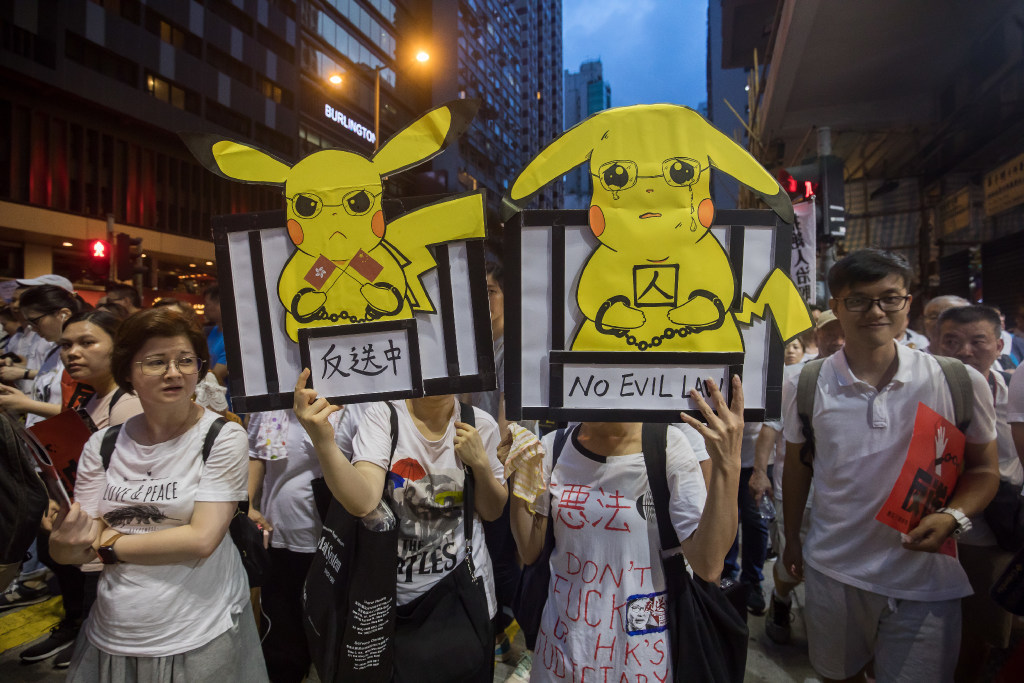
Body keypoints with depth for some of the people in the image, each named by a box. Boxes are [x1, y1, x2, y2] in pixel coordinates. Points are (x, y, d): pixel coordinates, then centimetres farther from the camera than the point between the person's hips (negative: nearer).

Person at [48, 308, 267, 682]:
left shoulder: (223, 438, -13)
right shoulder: (103, 445, 0)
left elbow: (202, 539, -19)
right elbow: (76, 551, 0)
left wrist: (107, 544, -10)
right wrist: (66, 540, -22)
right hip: (111, 639, 4)